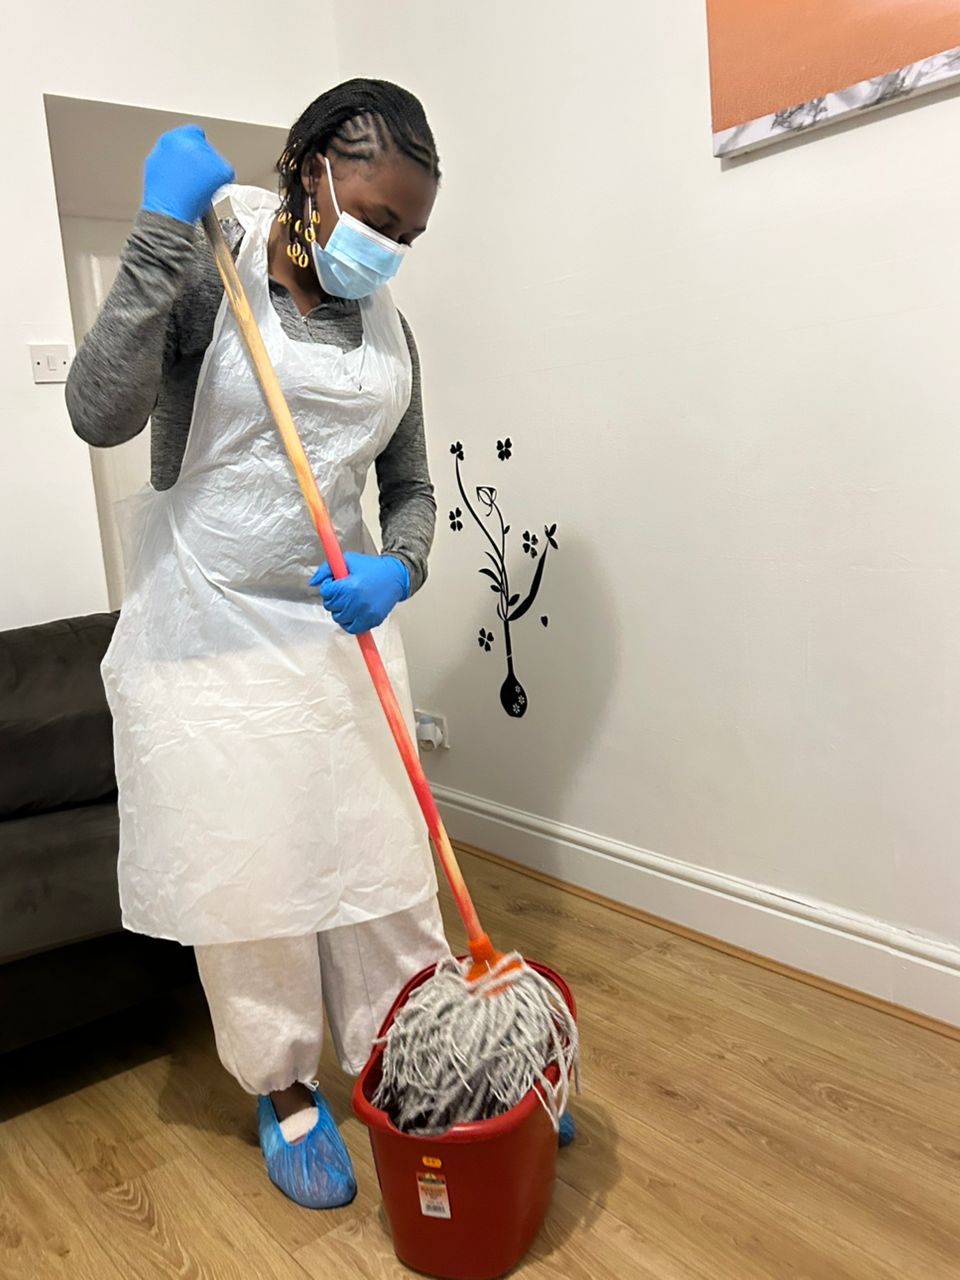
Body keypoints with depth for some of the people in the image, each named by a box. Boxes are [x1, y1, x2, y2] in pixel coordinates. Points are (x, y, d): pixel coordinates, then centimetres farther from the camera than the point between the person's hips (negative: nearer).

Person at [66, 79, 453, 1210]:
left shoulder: (388, 328, 9)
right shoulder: (204, 280, -6)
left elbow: (409, 487, 11)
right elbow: (100, 412, -21)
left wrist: (396, 566, -11)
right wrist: (162, 231, -20)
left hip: (342, 629, 5)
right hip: (208, 640, -4)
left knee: (384, 866, 10)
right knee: (244, 881, 7)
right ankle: (285, 1093, 29)